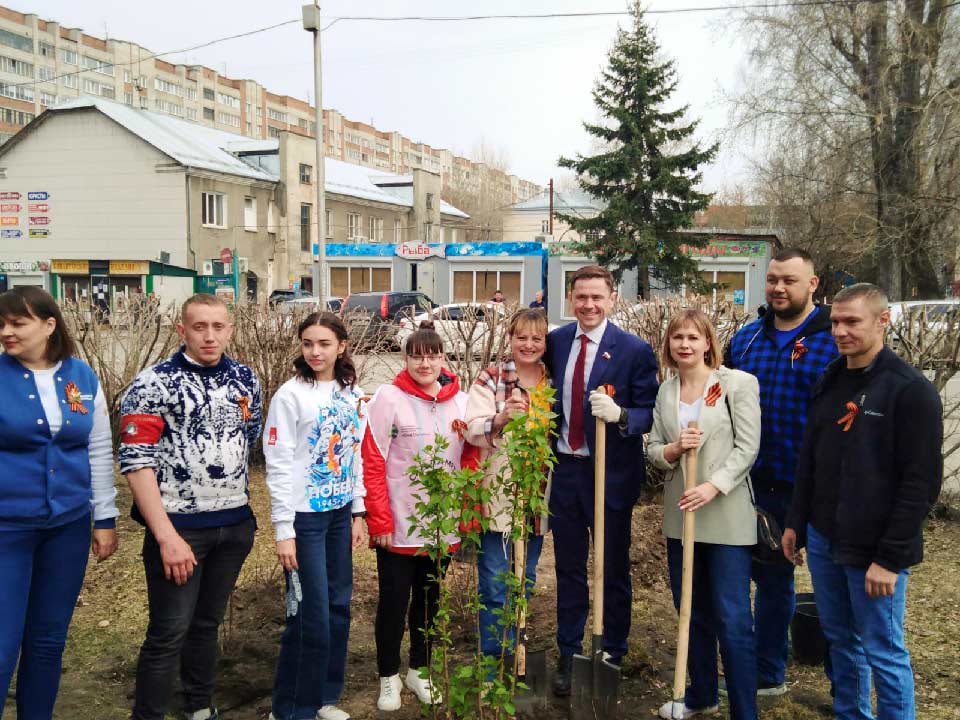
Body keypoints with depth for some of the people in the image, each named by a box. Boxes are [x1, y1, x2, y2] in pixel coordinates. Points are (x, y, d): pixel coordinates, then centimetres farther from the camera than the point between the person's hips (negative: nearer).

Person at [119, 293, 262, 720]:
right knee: (169, 633, 0)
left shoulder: (245, 379, 5)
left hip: (235, 525, 5)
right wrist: (168, 537, -19)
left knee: (208, 623, 18)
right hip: (179, 526, -5)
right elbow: (136, 463, -15)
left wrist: (240, 508, 13)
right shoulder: (153, 384, -11)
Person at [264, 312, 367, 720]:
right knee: (310, 615, -2)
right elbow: (278, 465, -12)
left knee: (338, 608, 11)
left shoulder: (352, 394, 6)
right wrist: (284, 529, -14)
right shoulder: (291, 395, -11)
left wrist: (358, 513, 10)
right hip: (305, 517, -6)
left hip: (340, 514, 6)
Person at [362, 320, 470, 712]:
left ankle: (419, 671, 34)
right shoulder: (388, 398, -11)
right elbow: (372, 464, -11)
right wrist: (379, 520, -14)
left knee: (429, 599, 16)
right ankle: (389, 676, 26)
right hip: (398, 527, -4)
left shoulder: (461, 402, 2)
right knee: (394, 600, 7)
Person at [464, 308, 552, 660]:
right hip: (497, 495, -4)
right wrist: (500, 420, -32)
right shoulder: (490, 379, -5)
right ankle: (493, 658, 13)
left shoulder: (553, 382, 8)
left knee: (525, 579, 15)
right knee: (494, 583, 0)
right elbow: (472, 430, -15)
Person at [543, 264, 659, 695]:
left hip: (611, 472, -4)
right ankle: (569, 655, 30)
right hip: (565, 469, 4)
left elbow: (650, 413, -10)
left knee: (614, 569, 11)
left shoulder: (635, 350, -11)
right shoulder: (555, 342, 2)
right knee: (569, 567, 15)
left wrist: (619, 415, -29)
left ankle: (612, 656, 29)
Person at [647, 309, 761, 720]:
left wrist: (713, 487, -21)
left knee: (732, 620, -4)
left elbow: (747, 448, -10)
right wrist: (674, 449, -13)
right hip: (680, 516, 6)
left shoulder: (738, 384, -6)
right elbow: (652, 450, 9)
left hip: (727, 516, -5)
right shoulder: (666, 391, 9)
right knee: (692, 613, 16)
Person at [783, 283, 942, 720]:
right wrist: (796, 522, 12)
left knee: (883, 653, 4)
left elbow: (922, 483, -16)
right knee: (840, 639, 17)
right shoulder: (829, 382, 8)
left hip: (873, 551, -7)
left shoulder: (910, 390, -13)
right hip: (822, 540, 7)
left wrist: (890, 558, -17)